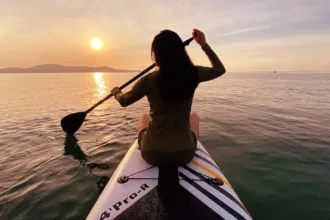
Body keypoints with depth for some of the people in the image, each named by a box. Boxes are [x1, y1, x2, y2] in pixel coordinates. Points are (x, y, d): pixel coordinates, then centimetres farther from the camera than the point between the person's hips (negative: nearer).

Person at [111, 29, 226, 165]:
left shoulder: (149, 80, -13)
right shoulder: (193, 74, -9)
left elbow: (124, 101, 7)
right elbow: (220, 69, 14)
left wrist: (116, 92, 29)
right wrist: (204, 44, 18)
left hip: (152, 154, 0)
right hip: (184, 153, 1)